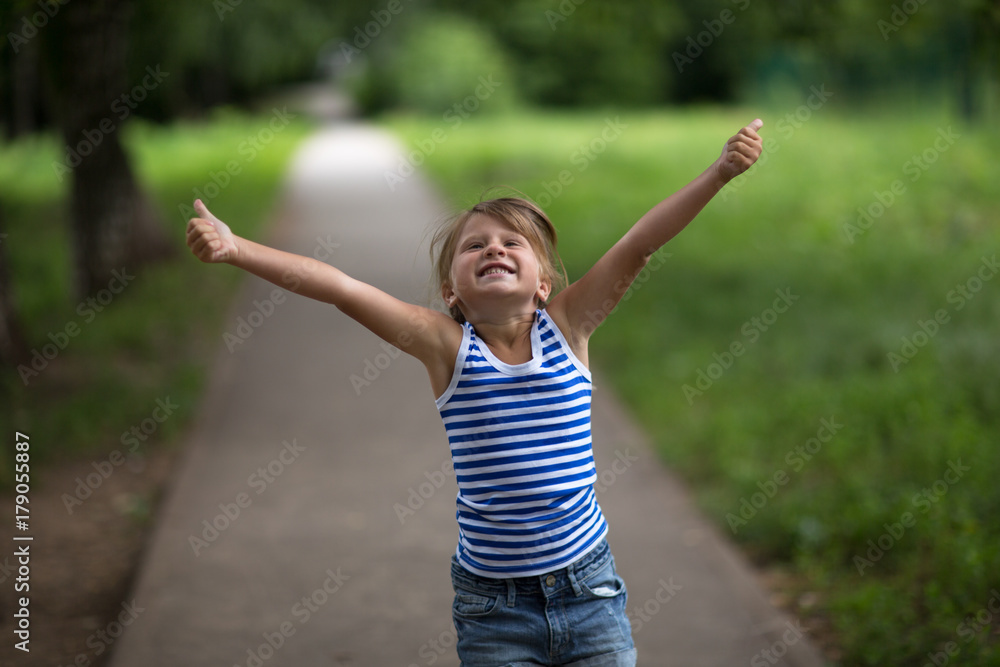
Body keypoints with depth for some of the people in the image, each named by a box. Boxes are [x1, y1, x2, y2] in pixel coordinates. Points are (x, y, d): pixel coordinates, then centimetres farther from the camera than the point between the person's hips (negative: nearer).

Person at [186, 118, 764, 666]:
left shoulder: (566, 325, -1)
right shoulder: (447, 345, -5)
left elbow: (639, 245, -10)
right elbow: (337, 287, -12)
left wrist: (720, 173, -20)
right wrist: (234, 249, -19)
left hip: (590, 594, 1)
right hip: (493, 606, -1)